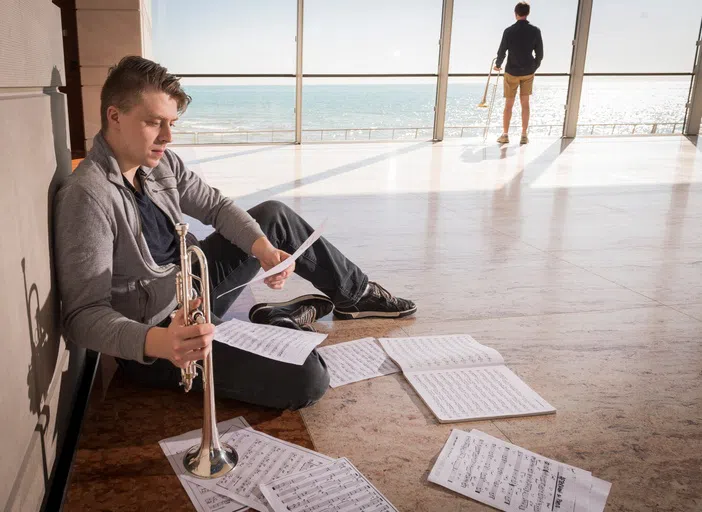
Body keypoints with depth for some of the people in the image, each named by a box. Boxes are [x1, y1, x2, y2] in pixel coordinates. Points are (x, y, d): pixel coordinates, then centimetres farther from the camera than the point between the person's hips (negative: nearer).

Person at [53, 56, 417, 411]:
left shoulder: (160, 163, -2)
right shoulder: (87, 195, -26)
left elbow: (216, 206, 9)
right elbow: (84, 316, -28)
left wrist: (263, 248, -10)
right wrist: (156, 342, -47)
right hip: (153, 340, -8)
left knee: (273, 216, 13)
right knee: (306, 379, -24)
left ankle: (356, 293, 26)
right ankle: (276, 323, 9)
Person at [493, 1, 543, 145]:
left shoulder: (509, 31, -11)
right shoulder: (535, 31, -5)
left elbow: (502, 52, -7)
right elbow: (539, 53, 0)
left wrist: (498, 65, 13)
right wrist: (534, 68, 17)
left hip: (512, 72, -2)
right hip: (528, 72, 2)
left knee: (508, 104, 6)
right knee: (525, 103, 9)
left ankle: (505, 135, 9)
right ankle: (524, 135, 10)